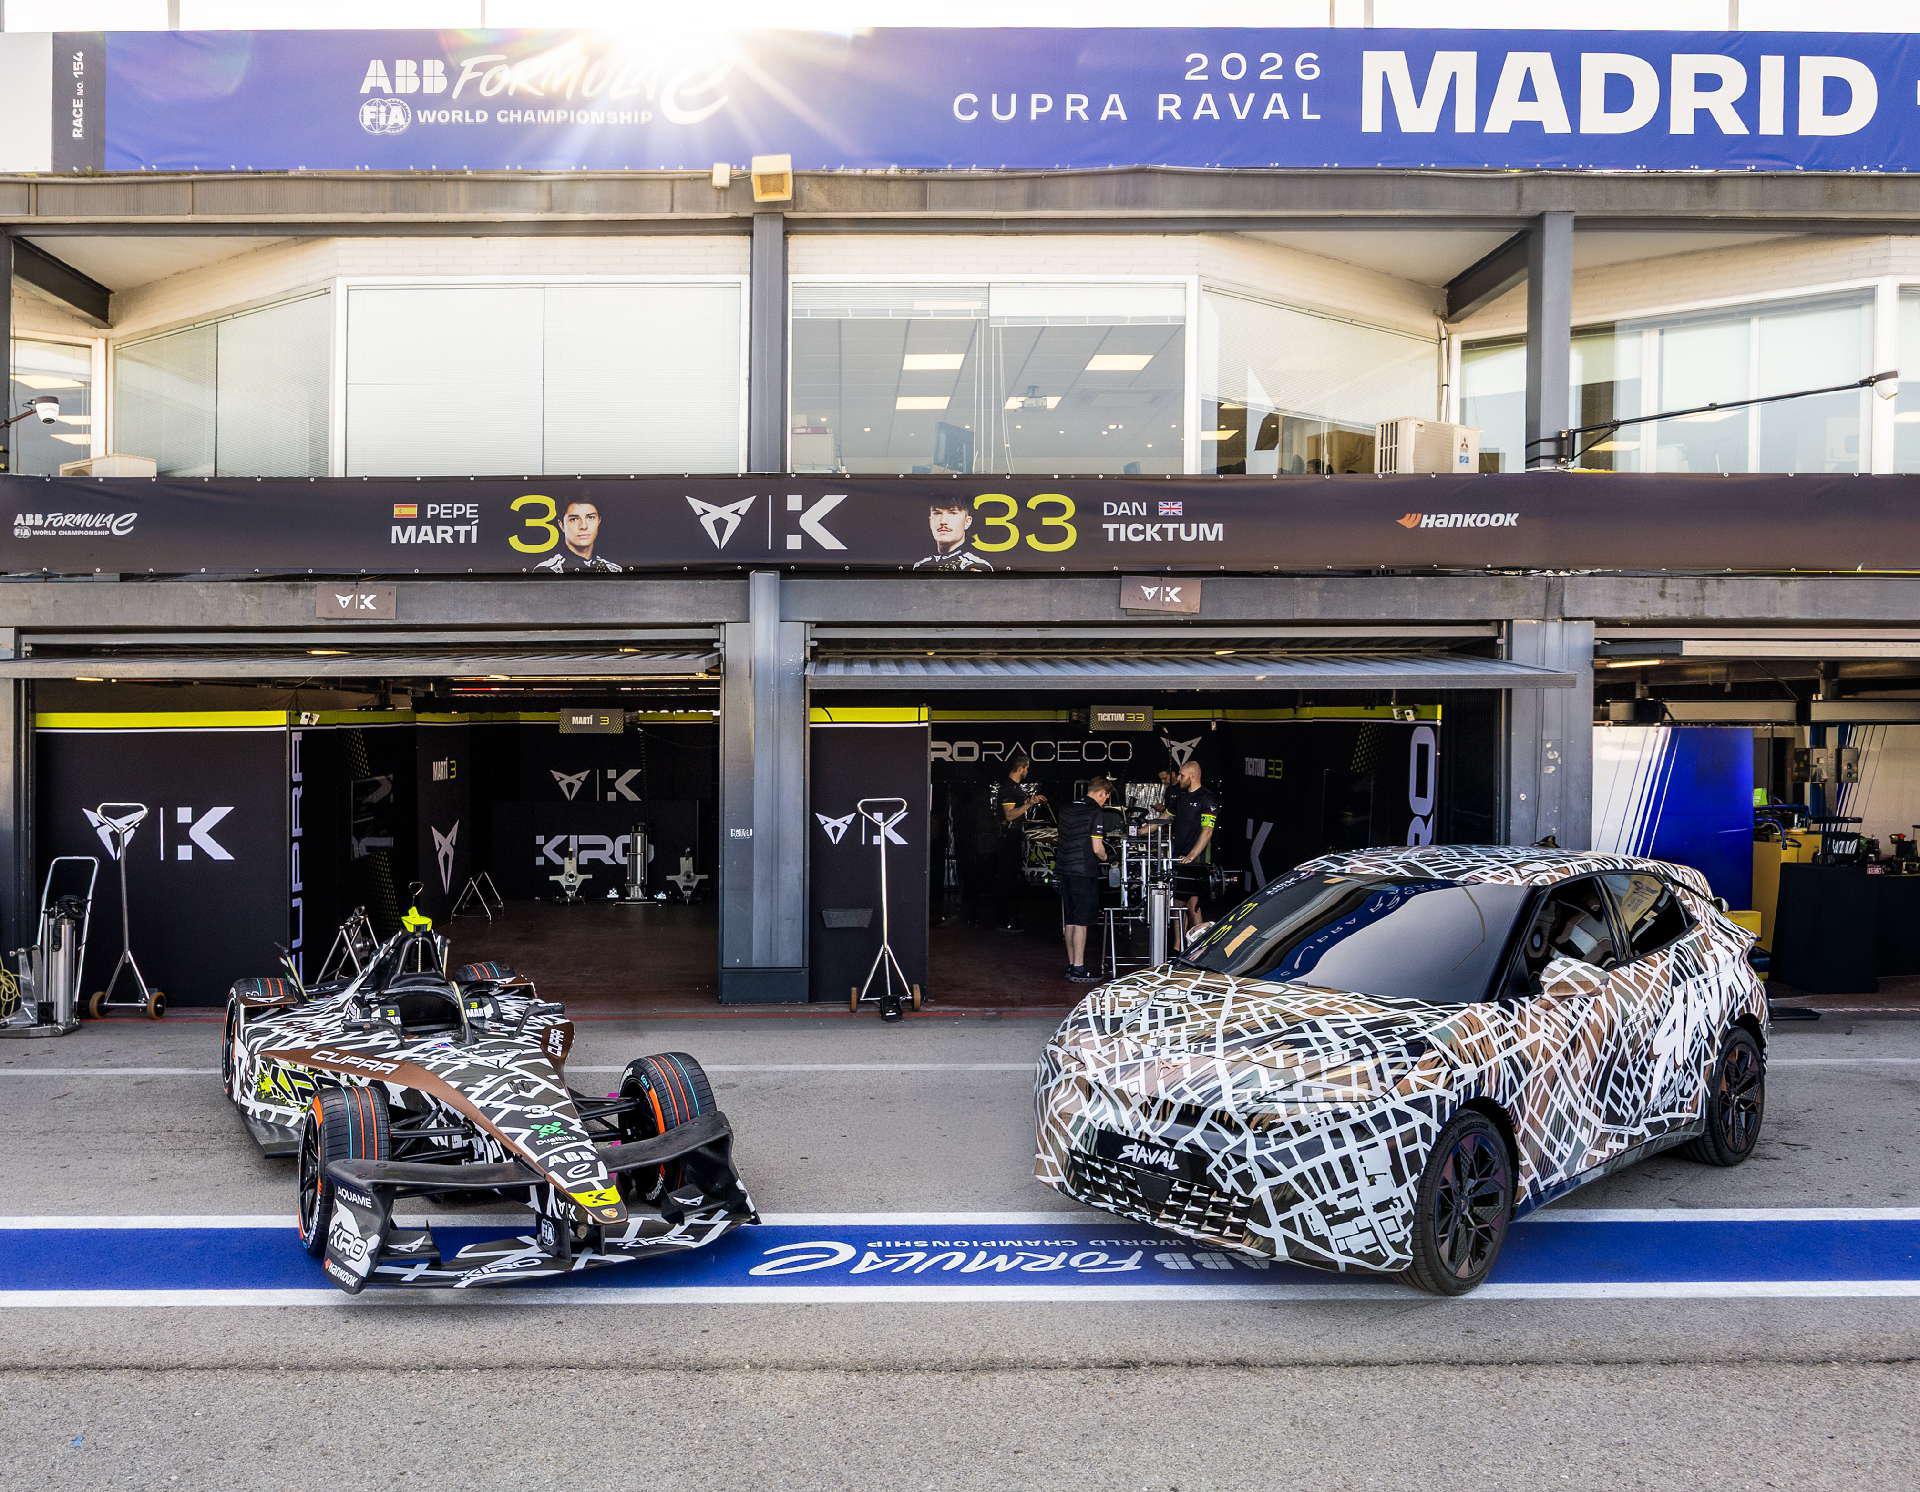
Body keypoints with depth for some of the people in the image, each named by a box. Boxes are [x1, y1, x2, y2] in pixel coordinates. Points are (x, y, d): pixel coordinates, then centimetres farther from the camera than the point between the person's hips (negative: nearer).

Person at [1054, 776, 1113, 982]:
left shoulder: (1067, 810, 12)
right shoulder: (1096, 813, -11)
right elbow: (1097, 848, -16)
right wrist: (1106, 859, 6)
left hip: (1064, 868, 7)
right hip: (1084, 871, -7)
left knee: (1069, 920, 13)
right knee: (1081, 920, -3)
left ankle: (1071, 964, 20)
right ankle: (1079, 969, -3)